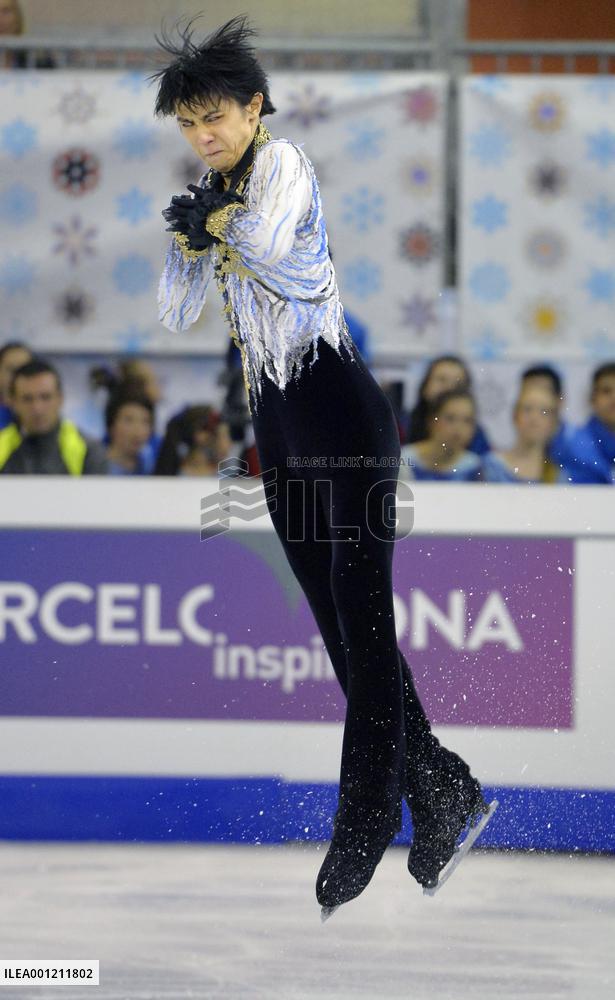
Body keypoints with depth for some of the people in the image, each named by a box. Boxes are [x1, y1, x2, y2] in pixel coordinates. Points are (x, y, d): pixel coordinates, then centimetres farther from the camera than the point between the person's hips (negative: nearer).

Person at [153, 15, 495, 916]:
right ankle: (444, 795, 15)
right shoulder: (214, 192, 15)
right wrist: (188, 239, -1)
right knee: (341, 626, 7)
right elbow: (177, 315, 14)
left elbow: (267, 241, -28)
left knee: (363, 622, -7)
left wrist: (215, 220, -8)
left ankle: (363, 830, -7)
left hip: (338, 407, -9)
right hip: (277, 424, 9)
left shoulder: (281, 163, -8)